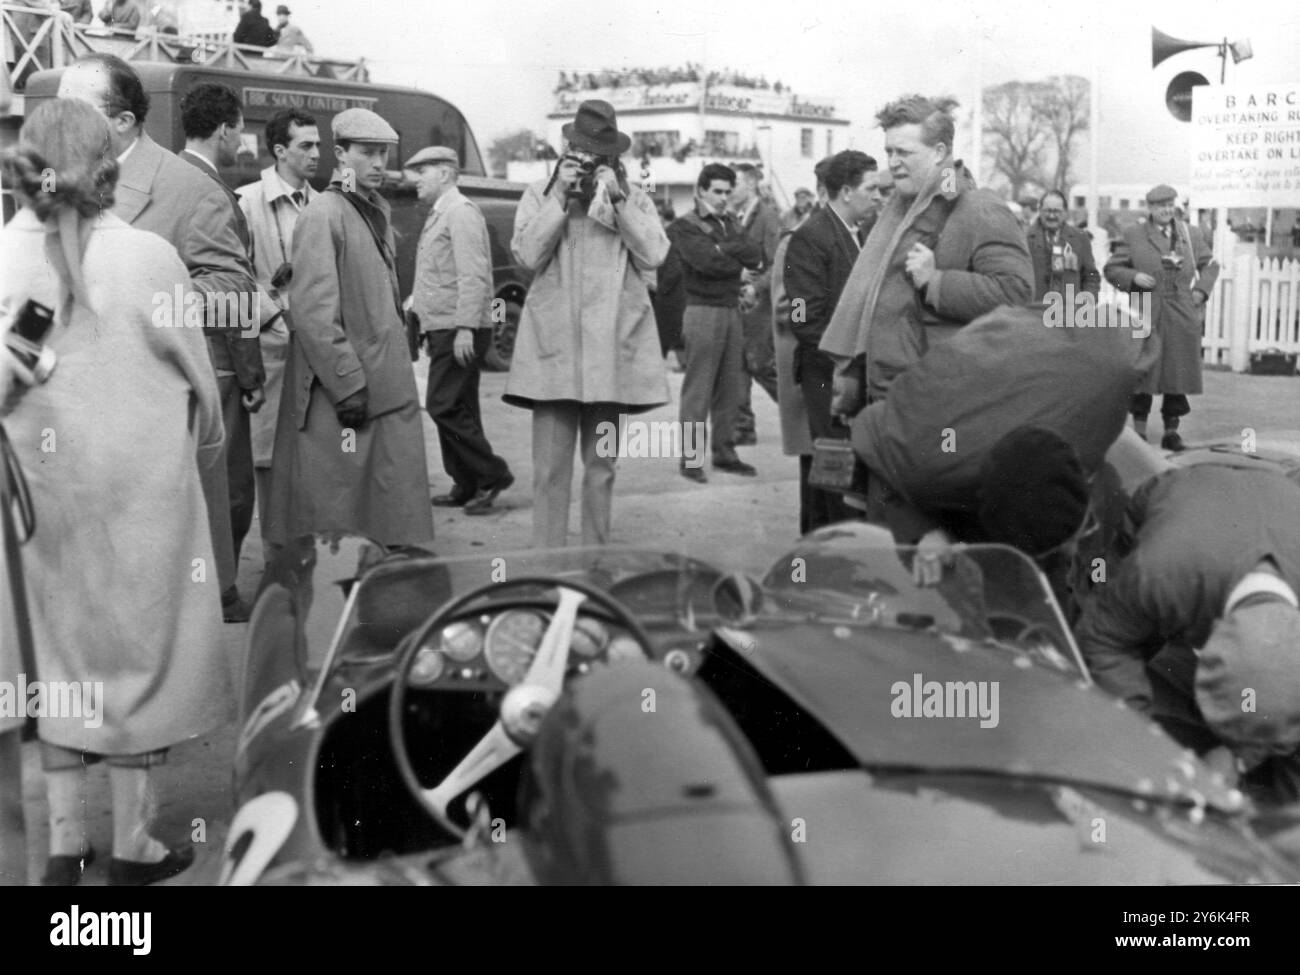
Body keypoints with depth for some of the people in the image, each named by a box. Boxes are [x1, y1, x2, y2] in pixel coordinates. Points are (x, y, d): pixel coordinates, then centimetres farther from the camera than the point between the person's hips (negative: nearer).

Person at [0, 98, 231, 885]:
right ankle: (134, 846, 22)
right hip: (140, 486, -2)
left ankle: (65, 843, 25)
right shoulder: (149, 257, -14)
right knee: (139, 649, 11)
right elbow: (197, 377, -6)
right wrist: (206, 439, 14)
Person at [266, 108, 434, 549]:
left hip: (389, 390, 8)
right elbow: (313, 311, -17)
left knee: (396, 509, 9)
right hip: (340, 395, -8)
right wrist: (348, 385, -19)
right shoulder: (322, 215, -11)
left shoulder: (377, 211, 16)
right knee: (334, 513, 1)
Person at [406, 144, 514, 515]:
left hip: (459, 331, -10)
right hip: (443, 330, 10)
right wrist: (429, 330, 19)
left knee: (444, 406, -12)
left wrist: (465, 328, -25)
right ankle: (466, 488, 15)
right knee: (456, 409, 10)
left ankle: (492, 474, -4)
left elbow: (473, 275, -19)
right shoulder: (438, 215, 20)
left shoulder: (460, 211, -10)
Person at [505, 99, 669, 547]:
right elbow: (528, 255, -4)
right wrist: (561, 195, -7)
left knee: (601, 462, 7)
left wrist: (617, 199, -6)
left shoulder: (633, 196, 12)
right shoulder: (540, 193, 10)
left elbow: (653, 254, -2)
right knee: (550, 465, -5)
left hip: (613, 342, 2)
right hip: (554, 339, -1)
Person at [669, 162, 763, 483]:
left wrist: (725, 249, -8)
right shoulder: (684, 226, -3)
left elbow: (756, 256, 4)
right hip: (703, 310, -7)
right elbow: (706, 261, -19)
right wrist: (738, 258, -5)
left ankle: (724, 453, 17)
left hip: (732, 310, 7)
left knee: (730, 388, 9)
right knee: (698, 390, -5)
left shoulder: (729, 222, 18)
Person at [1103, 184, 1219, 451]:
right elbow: (1111, 269, 5)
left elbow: (1210, 264, 20)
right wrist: (1133, 277, -12)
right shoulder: (1133, 235, 4)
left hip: (1182, 316, 2)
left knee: (1178, 370, 4)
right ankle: (1139, 427, 11)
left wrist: (1202, 289, 4)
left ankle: (1171, 429, 12)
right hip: (1145, 315, -2)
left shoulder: (1191, 234, 12)